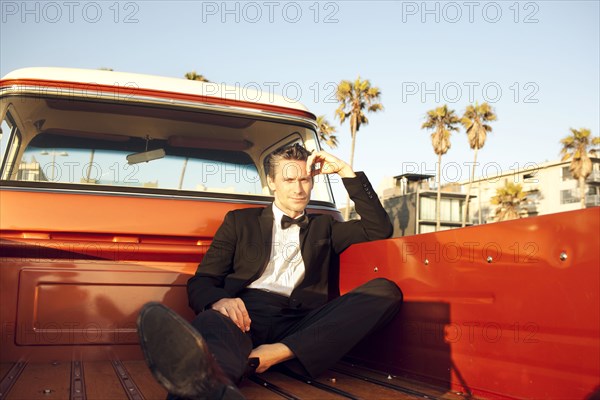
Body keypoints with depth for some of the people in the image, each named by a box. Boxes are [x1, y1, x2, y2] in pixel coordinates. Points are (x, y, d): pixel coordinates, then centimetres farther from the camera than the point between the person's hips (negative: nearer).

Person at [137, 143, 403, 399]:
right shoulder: (240, 221, 24)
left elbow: (379, 229, 19)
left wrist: (346, 172, 17)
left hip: (301, 325, 2)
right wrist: (218, 301, -12)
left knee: (386, 291, -22)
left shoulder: (324, 226, 30)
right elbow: (200, 282, 15)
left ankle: (281, 352, -39)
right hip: (245, 314, -1)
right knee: (214, 323, -38)